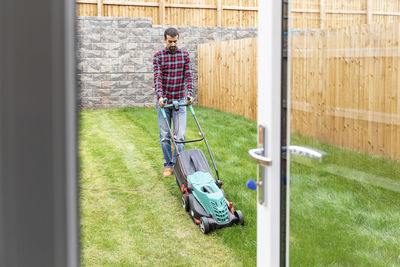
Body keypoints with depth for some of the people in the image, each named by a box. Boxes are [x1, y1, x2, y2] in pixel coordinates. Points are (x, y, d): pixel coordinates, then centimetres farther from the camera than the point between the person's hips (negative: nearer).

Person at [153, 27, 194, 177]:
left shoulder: (185, 55, 4)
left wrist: (189, 94, -18)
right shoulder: (158, 56, -1)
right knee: (164, 136, 4)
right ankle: (168, 165, 17)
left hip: (180, 101, 1)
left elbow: (189, 75, -3)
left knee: (180, 136, -5)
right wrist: (160, 96, -26)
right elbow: (158, 77, -11)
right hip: (163, 101, 0)